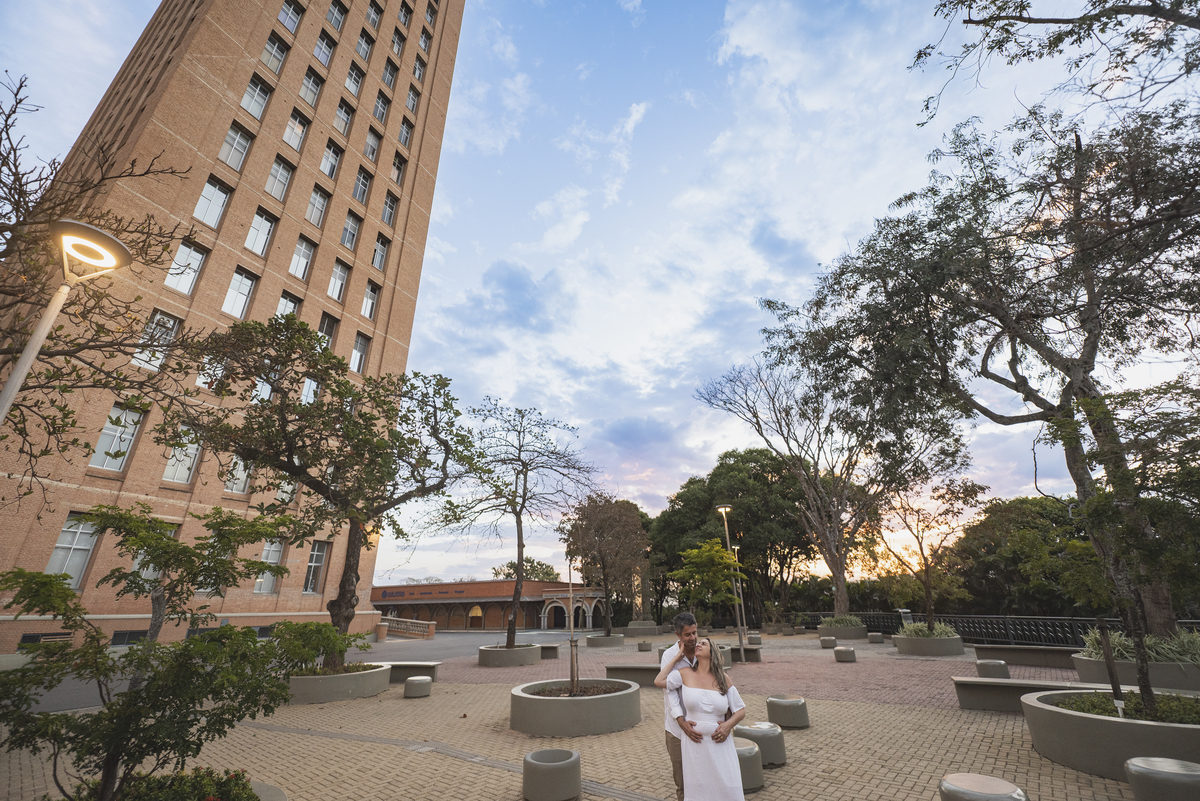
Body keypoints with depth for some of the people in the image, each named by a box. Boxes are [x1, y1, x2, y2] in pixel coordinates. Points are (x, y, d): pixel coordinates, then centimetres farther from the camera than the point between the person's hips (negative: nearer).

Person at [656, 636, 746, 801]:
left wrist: (728, 725, -13)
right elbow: (659, 681, -3)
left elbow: (741, 710, 6)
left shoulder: (723, 679, 2)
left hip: (719, 744, 1)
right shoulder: (686, 673, 1)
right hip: (695, 743, 0)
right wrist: (676, 659, 3)